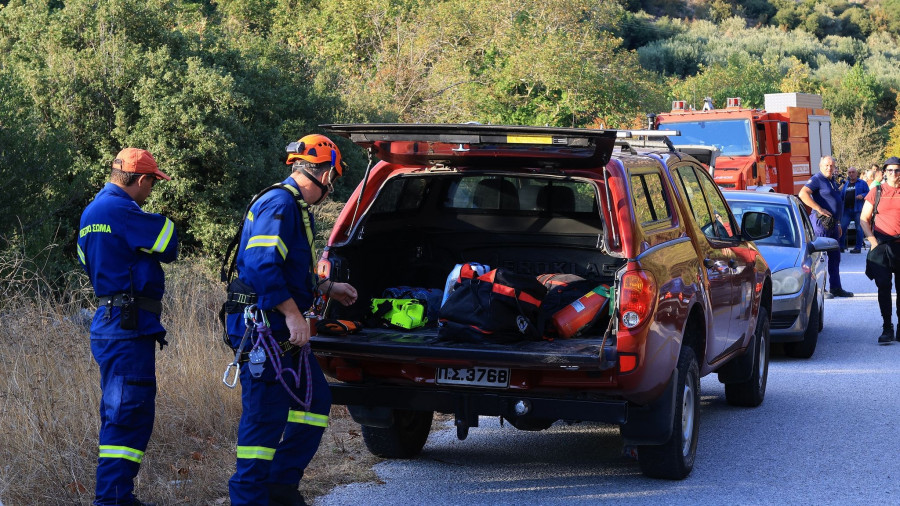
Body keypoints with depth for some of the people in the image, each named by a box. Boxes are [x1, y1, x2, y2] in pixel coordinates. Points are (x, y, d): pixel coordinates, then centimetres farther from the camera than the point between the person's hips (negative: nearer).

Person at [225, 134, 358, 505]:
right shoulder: (279, 204, -16)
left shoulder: (294, 207, 18)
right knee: (266, 414, -7)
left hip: (280, 332, 11)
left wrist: (328, 289, 36)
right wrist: (293, 314, -26)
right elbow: (262, 265, -26)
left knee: (316, 398, 14)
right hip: (262, 328, -11)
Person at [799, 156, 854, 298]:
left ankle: (836, 288, 18)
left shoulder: (833, 182, 19)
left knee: (835, 257, 12)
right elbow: (803, 194, -24)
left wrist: (838, 224, 24)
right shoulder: (817, 179, -9)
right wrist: (819, 209, -24)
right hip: (821, 222, -9)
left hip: (832, 223, 9)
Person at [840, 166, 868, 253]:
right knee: (842, 227, -2)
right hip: (846, 209, 4)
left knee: (859, 229, -1)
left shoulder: (862, 183, 5)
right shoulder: (845, 184, 19)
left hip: (858, 209, -4)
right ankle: (841, 246, 6)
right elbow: (841, 196, 19)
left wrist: (862, 196, -18)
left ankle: (858, 247, 5)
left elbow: (868, 193, 0)